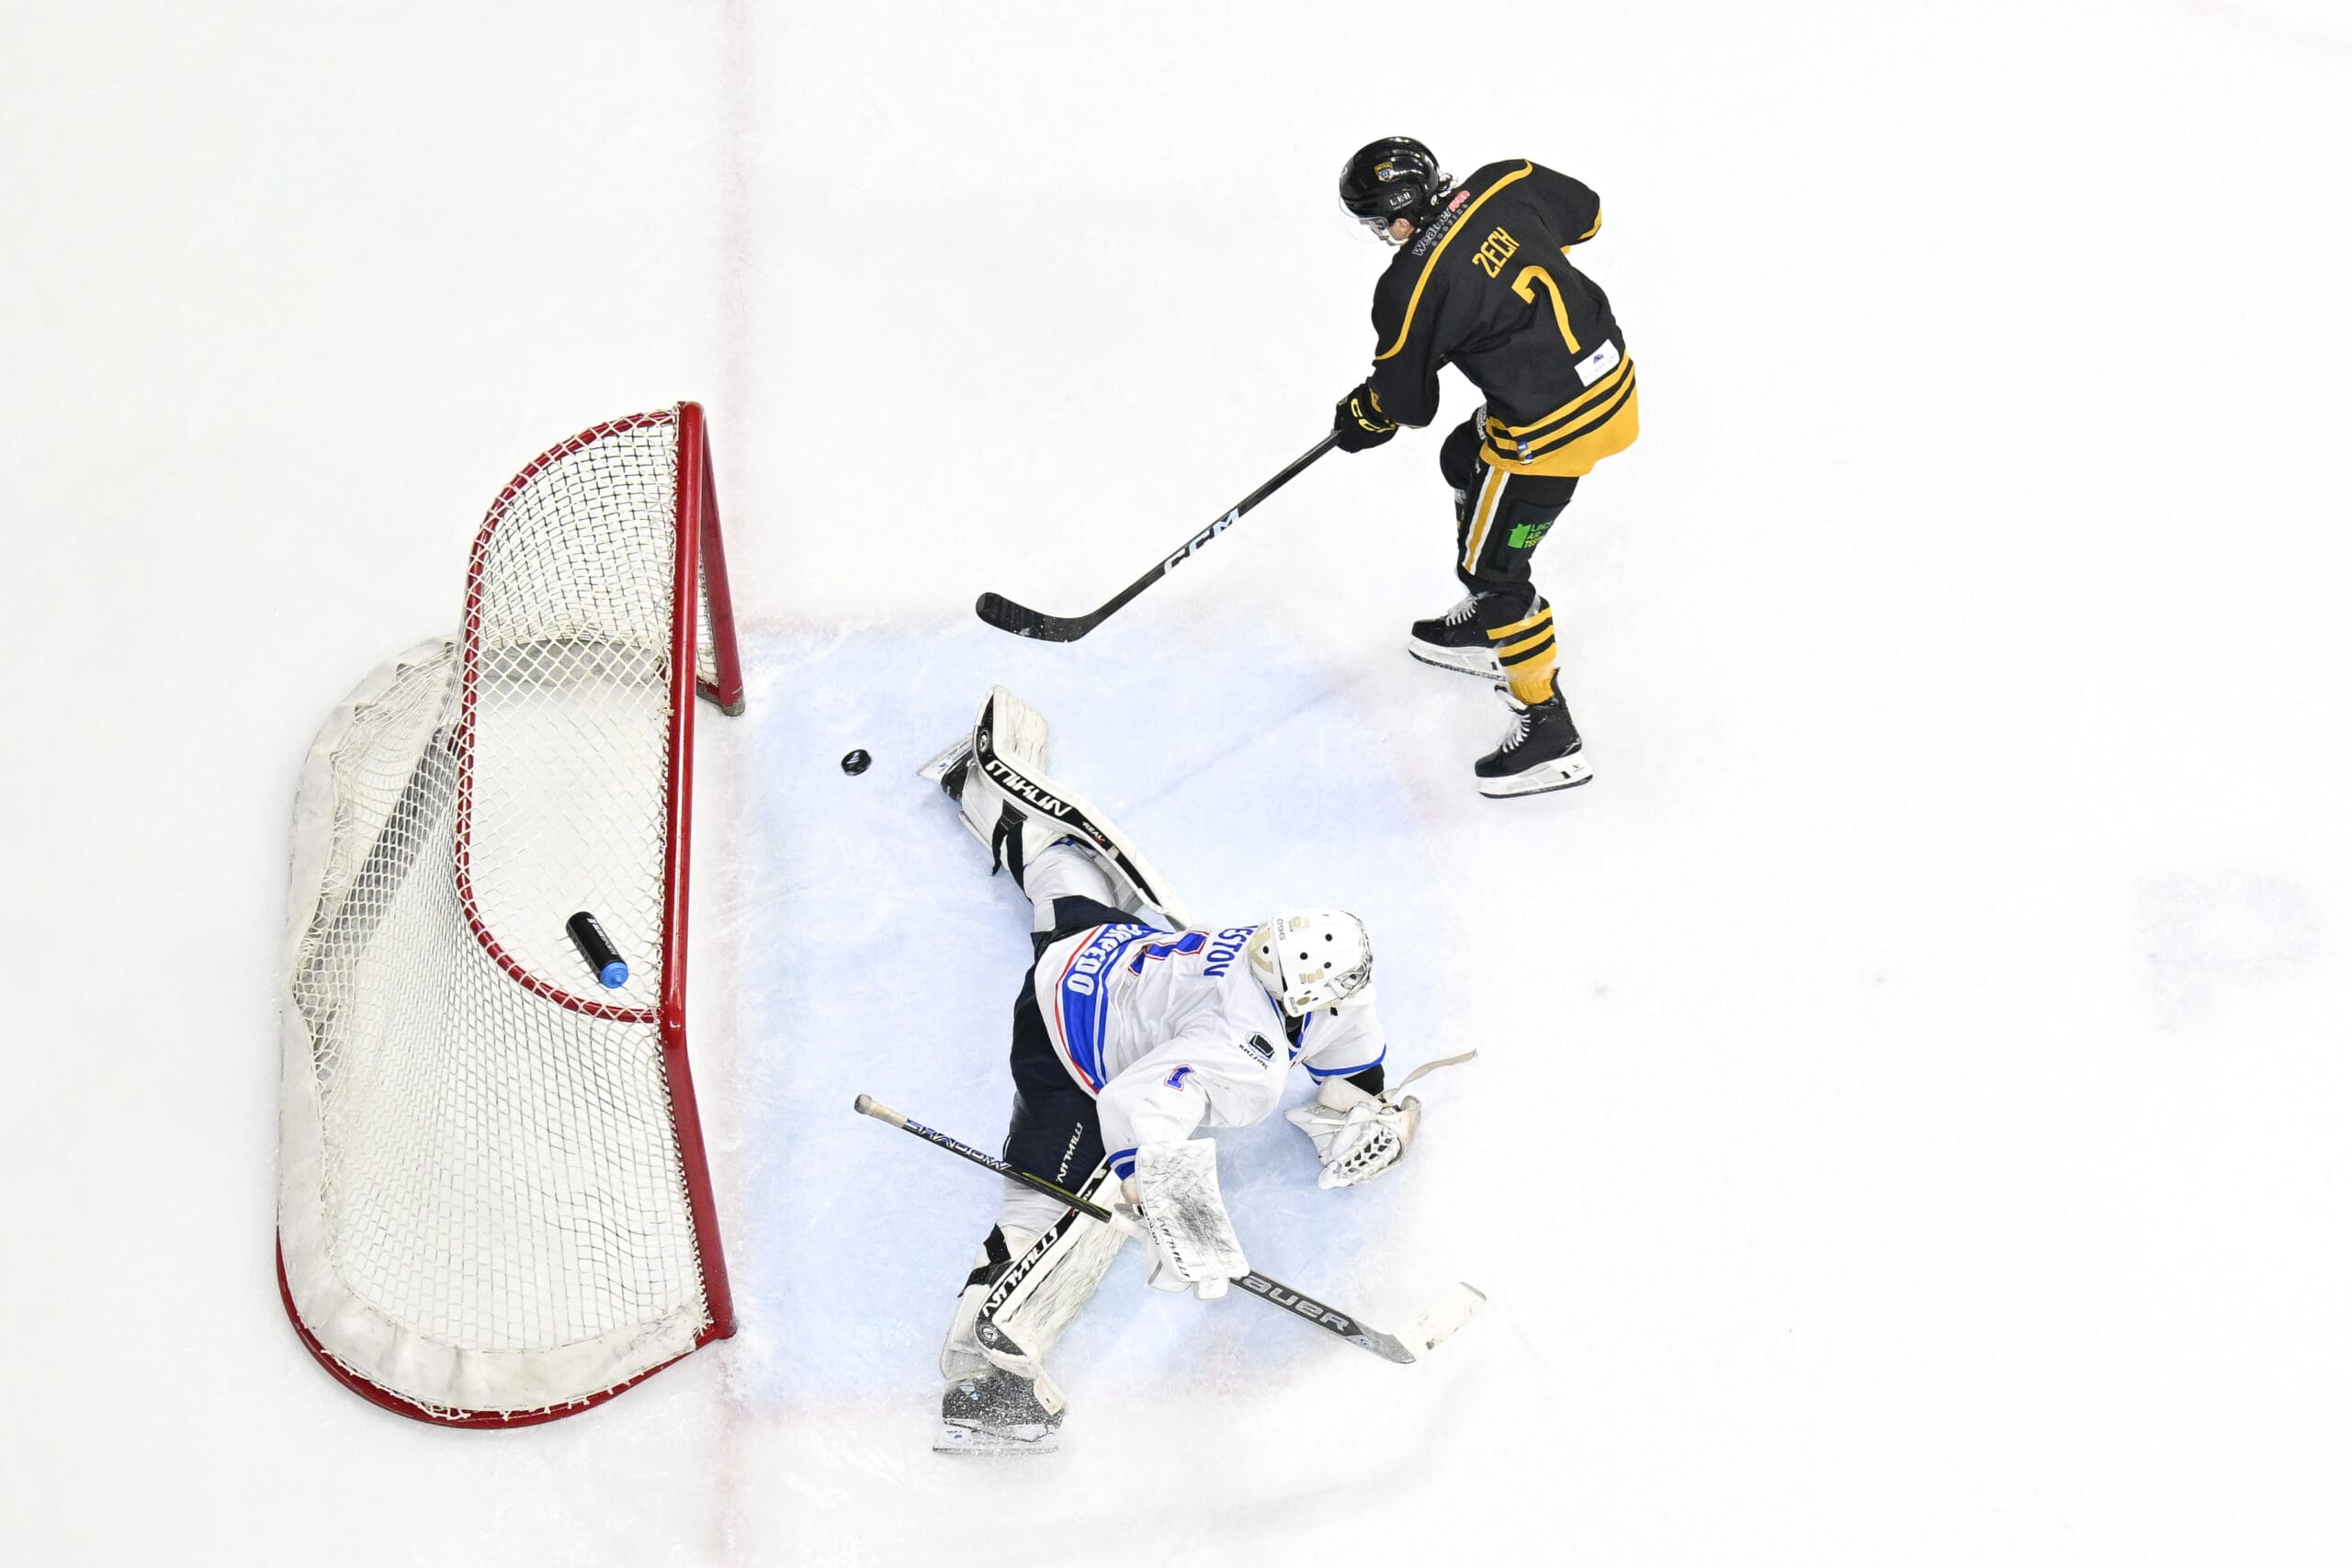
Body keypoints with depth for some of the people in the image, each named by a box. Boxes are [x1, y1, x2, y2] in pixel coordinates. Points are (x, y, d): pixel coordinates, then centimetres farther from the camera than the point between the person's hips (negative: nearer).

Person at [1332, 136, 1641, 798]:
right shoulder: (1509, 181, -5)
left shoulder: (1413, 289, -23)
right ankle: (1487, 626, 48)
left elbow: (1404, 401, -8)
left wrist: (1359, 418, 14)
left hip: (1552, 430, -9)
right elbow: (1584, 214, 16)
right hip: (1610, 368, 9)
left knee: (1490, 566, 7)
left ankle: (1549, 734, 15)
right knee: (1465, 460, 29)